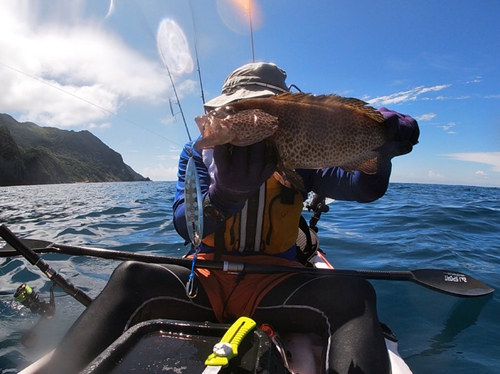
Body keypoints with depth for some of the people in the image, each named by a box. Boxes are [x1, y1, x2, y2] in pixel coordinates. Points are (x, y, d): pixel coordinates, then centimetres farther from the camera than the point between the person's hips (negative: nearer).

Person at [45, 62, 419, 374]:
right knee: (132, 276, -27)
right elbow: (185, 226, -10)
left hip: (275, 286, 1)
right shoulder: (199, 152, 5)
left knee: (353, 293, -27)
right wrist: (225, 194, -32)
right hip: (206, 282, 0)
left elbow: (365, 187, -6)